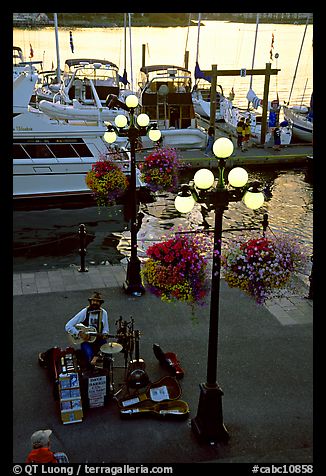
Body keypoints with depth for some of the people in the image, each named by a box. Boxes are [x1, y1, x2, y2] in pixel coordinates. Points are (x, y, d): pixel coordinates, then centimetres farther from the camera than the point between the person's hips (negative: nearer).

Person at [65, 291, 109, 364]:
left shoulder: (103, 313, -1)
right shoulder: (84, 312, -12)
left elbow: (105, 328, 11)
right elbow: (68, 326, -13)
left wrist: (104, 334, -12)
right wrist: (79, 333, -23)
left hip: (99, 339, 3)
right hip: (85, 340, -3)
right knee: (91, 357, -31)